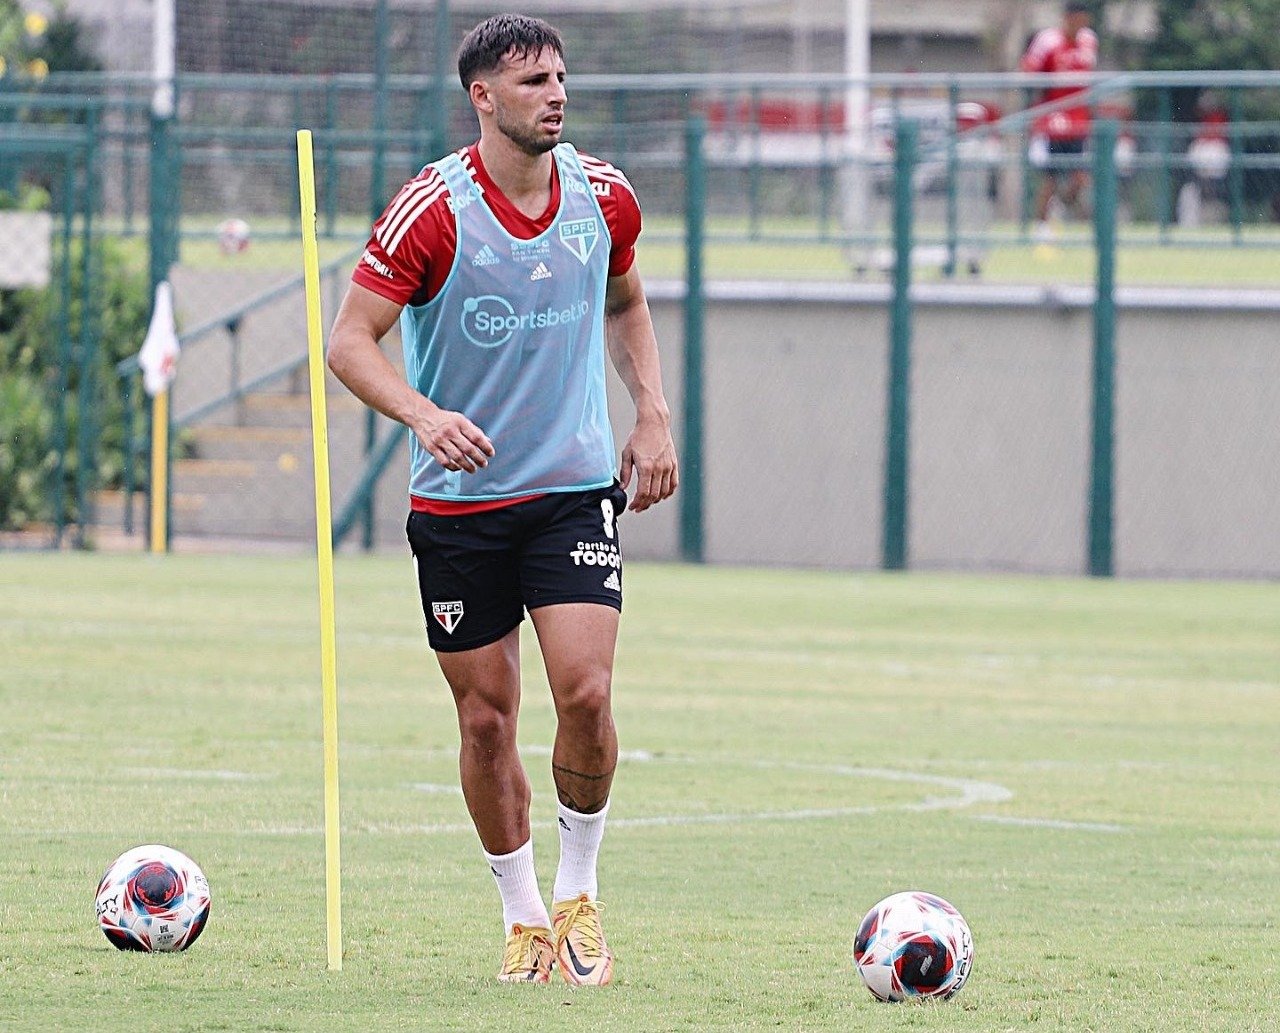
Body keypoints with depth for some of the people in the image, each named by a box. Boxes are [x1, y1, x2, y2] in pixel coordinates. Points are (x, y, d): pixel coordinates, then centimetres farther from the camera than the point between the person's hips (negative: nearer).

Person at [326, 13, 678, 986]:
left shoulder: (605, 196, 1)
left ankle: (578, 892, 7)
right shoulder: (431, 210, -13)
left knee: (586, 694, -14)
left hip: (576, 487, 2)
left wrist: (654, 415, 9)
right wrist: (424, 415, -31)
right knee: (486, 720, 2)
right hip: (458, 499, -2)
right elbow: (350, 339, -13)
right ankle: (525, 917, 18)